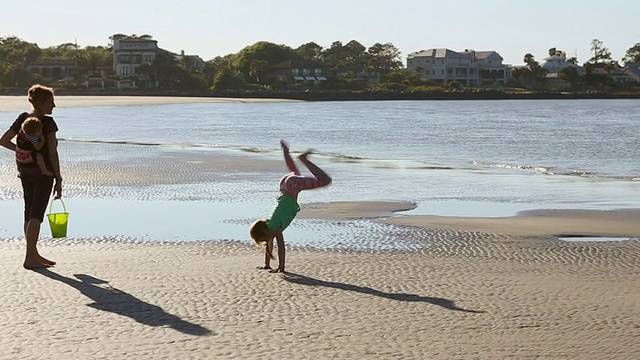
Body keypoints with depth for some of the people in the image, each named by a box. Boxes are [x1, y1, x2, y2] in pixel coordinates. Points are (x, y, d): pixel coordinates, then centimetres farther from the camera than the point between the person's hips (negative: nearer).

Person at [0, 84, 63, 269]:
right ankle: (29, 258, -5)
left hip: (25, 170, 7)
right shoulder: (47, 122, -14)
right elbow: (52, 153, -15)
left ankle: (34, 254, 22)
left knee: (29, 213, 13)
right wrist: (58, 179, -10)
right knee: (36, 215, -4)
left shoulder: (22, 119, 5)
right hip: (43, 172, -7)